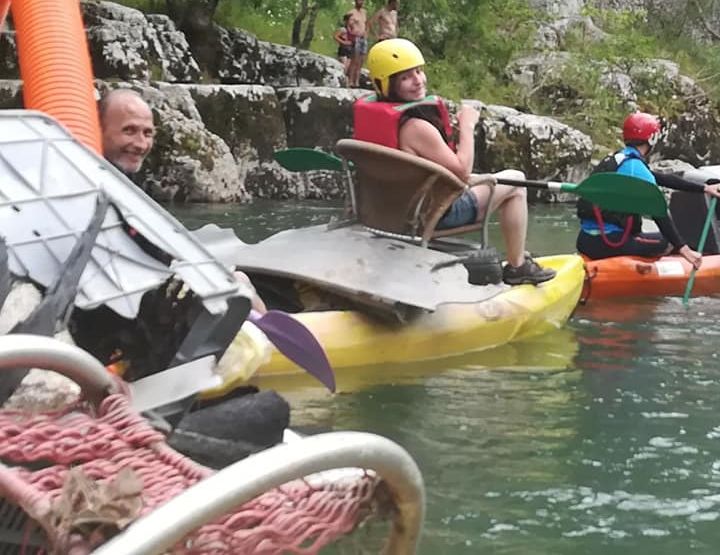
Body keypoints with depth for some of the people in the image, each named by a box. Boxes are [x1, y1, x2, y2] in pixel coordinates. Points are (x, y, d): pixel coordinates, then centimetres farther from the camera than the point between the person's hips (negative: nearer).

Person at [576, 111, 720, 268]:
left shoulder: (614, 160, 18)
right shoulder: (635, 166, -11)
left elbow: (663, 179, 23)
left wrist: (704, 188, 26)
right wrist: (683, 248, -20)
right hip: (609, 242, -8)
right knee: (671, 243, 9)